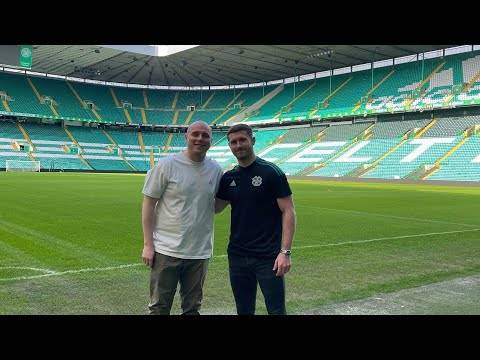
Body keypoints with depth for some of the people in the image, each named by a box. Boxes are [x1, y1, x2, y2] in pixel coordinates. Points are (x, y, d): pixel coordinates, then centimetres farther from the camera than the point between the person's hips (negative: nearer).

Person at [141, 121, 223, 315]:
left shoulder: (216, 170, 4)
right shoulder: (167, 164, -8)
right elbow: (149, 203, -5)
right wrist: (147, 244, -9)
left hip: (200, 253, 4)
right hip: (167, 250, -3)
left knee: (192, 308, 16)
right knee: (159, 307, 6)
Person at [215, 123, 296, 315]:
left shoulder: (271, 172, -8)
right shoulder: (229, 177, 7)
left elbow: (288, 212, -10)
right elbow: (215, 208, 14)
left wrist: (285, 252, -17)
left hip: (268, 257, -5)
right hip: (237, 256, 5)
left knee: (277, 310, 3)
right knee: (244, 310, 15)